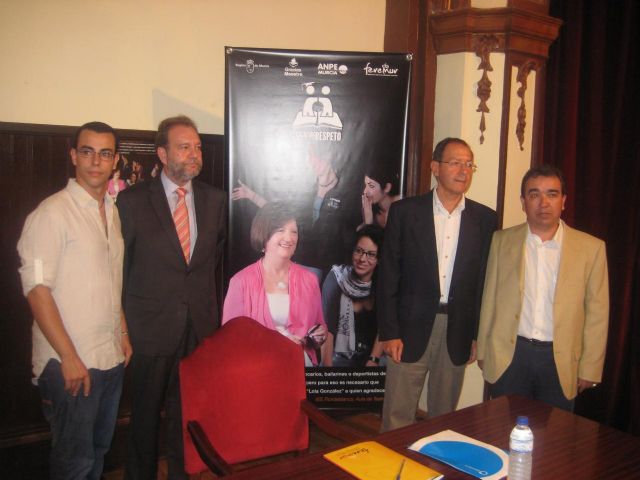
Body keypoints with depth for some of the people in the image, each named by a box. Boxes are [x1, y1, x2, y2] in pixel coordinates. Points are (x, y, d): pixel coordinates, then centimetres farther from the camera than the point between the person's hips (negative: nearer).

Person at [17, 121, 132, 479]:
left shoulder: (112, 212, 11)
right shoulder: (53, 213, -12)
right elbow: (37, 289, -16)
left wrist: (123, 333, 13)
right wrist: (69, 357, -17)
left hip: (112, 357, 7)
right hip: (70, 362, -7)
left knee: (99, 450, 18)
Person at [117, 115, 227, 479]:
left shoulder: (216, 200, 3)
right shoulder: (133, 200, -6)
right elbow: (120, 264, -1)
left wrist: (208, 303, 7)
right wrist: (127, 319, 0)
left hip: (201, 326, 3)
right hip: (152, 327, -2)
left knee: (188, 415, 15)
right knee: (146, 415, 14)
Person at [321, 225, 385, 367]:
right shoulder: (337, 278, -11)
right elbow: (327, 327, -14)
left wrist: (373, 360, -18)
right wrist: (327, 367, -19)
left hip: (373, 357, 2)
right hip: (340, 359, -2)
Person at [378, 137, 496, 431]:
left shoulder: (485, 219, 4)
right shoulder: (404, 211, -3)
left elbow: (486, 279, 6)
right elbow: (388, 276, -4)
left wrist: (478, 334, 4)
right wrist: (389, 332, -7)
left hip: (458, 332, 2)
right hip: (411, 327, -2)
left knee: (444, 415, 15)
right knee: (398, 417, 5)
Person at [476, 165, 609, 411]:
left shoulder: (591, 248, -1)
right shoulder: (502, 241, 2)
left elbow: (597, 312, 1)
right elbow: (489, 299, 5)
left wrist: (590, 368, -1)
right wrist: (483, 352, 6)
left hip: (560, 361, 0)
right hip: (509, 356, 1)